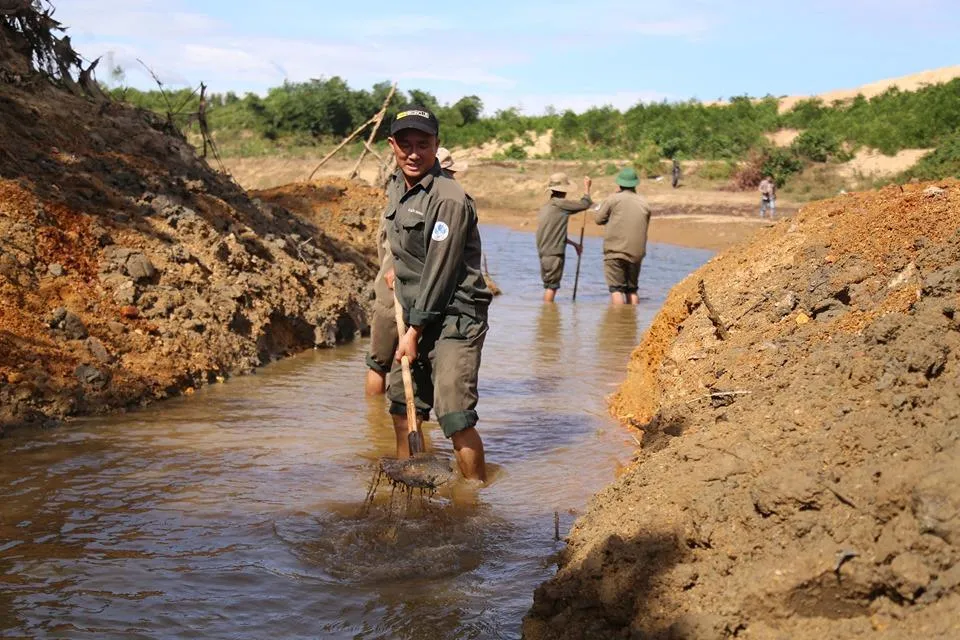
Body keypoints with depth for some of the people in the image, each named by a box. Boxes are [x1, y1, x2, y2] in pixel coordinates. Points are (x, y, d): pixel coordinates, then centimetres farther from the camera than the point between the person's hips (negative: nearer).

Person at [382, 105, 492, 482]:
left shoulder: (449, 199, -20)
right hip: (417, 314, 9)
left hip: (454, 319, -9)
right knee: (402, 401, 19)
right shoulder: (396, 186, 8)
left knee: (455, 416, -15)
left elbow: (440, 272, -20)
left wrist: (415, 330, -16)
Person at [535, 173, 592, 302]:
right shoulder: (559, 204, -11)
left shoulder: (545, 207, 16)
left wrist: (574, 244, 30)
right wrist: (587, 187, 11)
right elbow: (585, 204, -5)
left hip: (543, 253, 9)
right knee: (551, 287, -5)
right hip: (554, 254, -9)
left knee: (548, 286, 13)